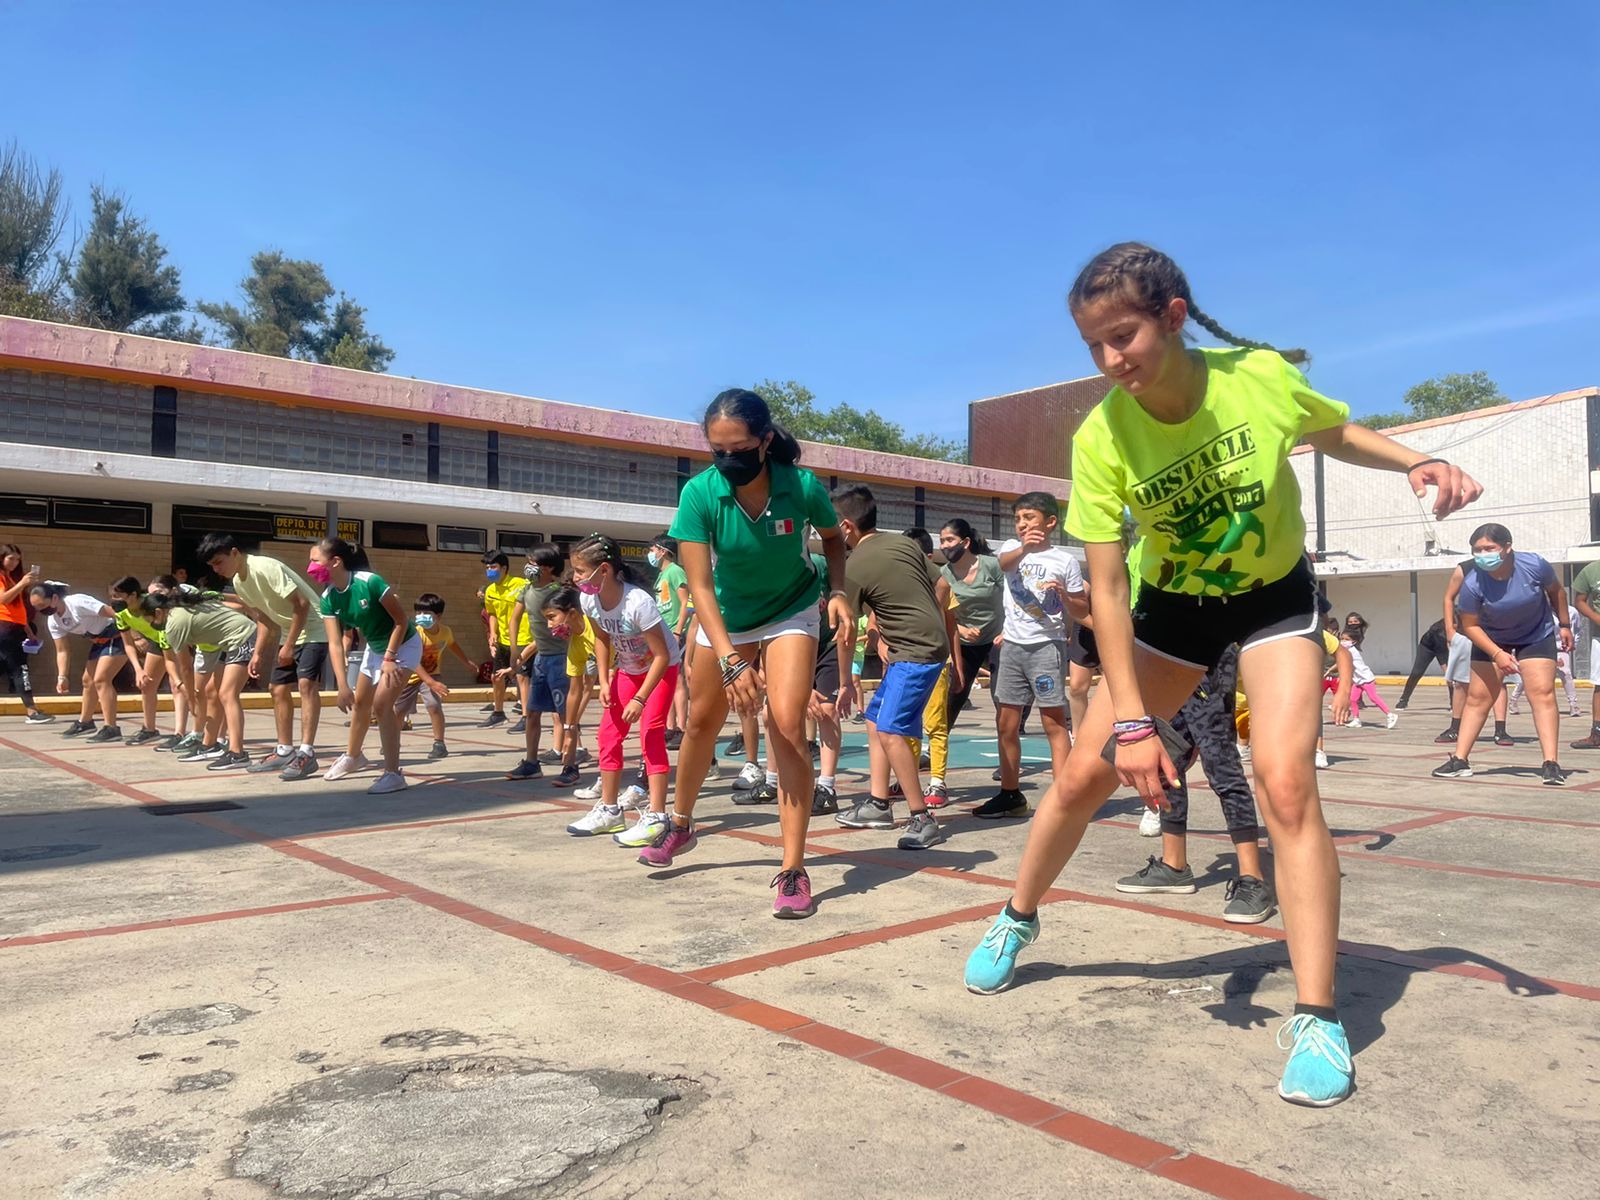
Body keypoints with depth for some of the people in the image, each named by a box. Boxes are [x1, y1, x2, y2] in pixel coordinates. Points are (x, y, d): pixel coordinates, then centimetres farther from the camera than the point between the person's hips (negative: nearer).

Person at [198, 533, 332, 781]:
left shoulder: (266, 568, -23)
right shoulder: (238, 583, 5)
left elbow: (301, 604, -24)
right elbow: (264, 619, 15)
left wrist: (288, 646, -19)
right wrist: (258, 654, 7)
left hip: (313, 628, -10)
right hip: (290, 633, 10)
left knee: (306, 684, -21)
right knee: (279, 689, 10)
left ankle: (307, 754, -23)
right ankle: (285, 751, 20)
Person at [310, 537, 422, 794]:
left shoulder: (370, 582, -31)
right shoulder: (328, 599, -12)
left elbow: (401, 620, -23)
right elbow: (335, 644, -15)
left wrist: (389, 658, -22)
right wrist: (343, 685, -22)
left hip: (403, 645, -7)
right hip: (375, 647, 7)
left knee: (381, 705, -17)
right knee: (359, 702, 19)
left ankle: (394, 774, -11)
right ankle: (352, 756, 44)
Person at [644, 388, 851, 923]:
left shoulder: (803, 486, -25)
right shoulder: (699, 493, -26)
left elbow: (833, 538, -2)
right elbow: (700, 586, -28)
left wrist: (838, 590, -19)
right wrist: (730, 661, -39)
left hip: (791, 613, -2)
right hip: (725, 617, 2)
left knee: (787, 727, -17)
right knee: (701, 722, 13)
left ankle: (793, 869, -8)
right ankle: (680, 825, 40)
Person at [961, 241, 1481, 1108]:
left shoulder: (1262, 375, -23)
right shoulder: (1101, 438, -25)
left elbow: (1337, 433, 2)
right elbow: (1106, 591, -22)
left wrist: (1416, 463, -16)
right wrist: (1130, 721, -26)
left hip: (1276, 597, 0)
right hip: (1173, 606, 1)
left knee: (1284, 782, -20)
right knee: (1084, 776, 2)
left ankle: (1317, 1021, -6)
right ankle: (1016, 921, 29)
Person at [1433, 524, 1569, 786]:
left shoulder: (1534, 565, -26)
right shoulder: (1472, 583, -27)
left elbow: (1556, 591, -2)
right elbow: (1470, 626, -16)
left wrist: (1564, 625, 5)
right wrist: (1497, 654, -24)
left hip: (1537, 636, 0)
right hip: (1491, 640, 0)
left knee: (1543, 693, -13)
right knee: (1477, 697, 1)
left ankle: (1550, 764, -11)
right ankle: (1460, 761, 6)